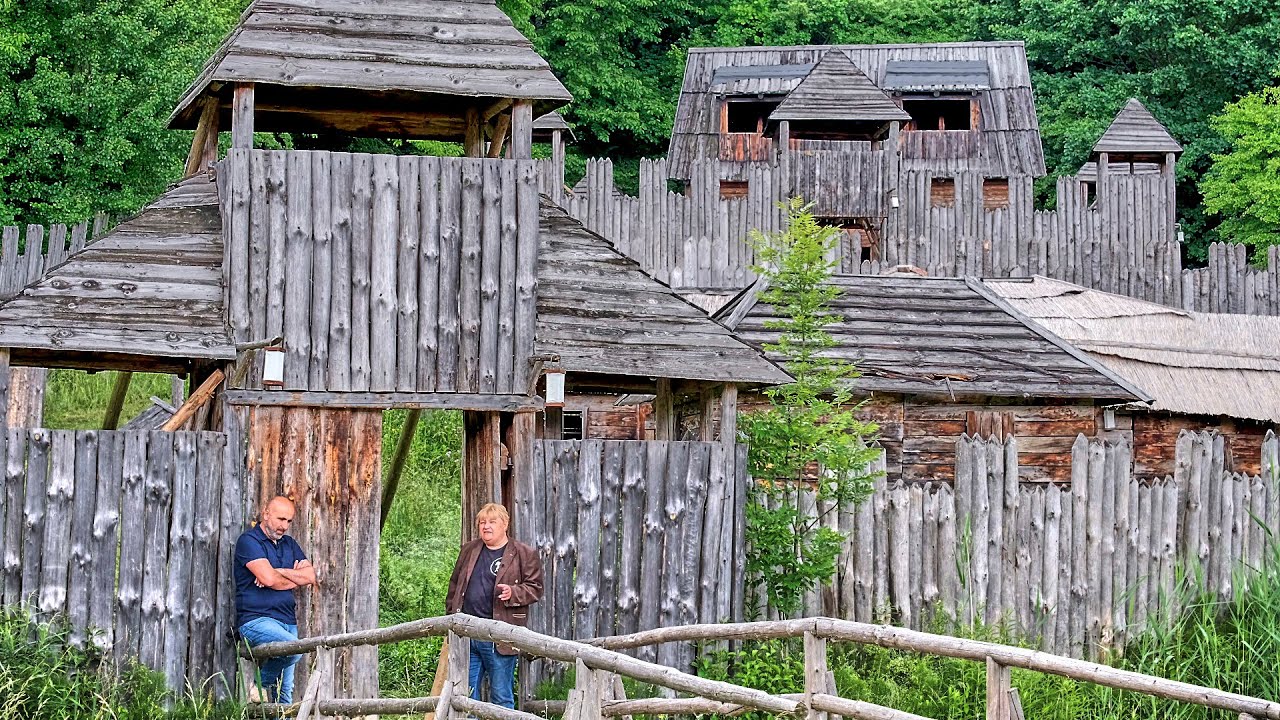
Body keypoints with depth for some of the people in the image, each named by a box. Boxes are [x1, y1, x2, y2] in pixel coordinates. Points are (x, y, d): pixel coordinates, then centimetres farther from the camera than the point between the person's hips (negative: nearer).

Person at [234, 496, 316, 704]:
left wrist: (279, 572, -7)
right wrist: (296, 579, 3)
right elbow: (268, 579, -15)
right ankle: (261, 683, -11)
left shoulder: (289, 544, 21)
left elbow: (310, 576, 8)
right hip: (257, 620, -7)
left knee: (285, 693, 2)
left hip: (287, 621, 7)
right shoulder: (249, 540, -2)